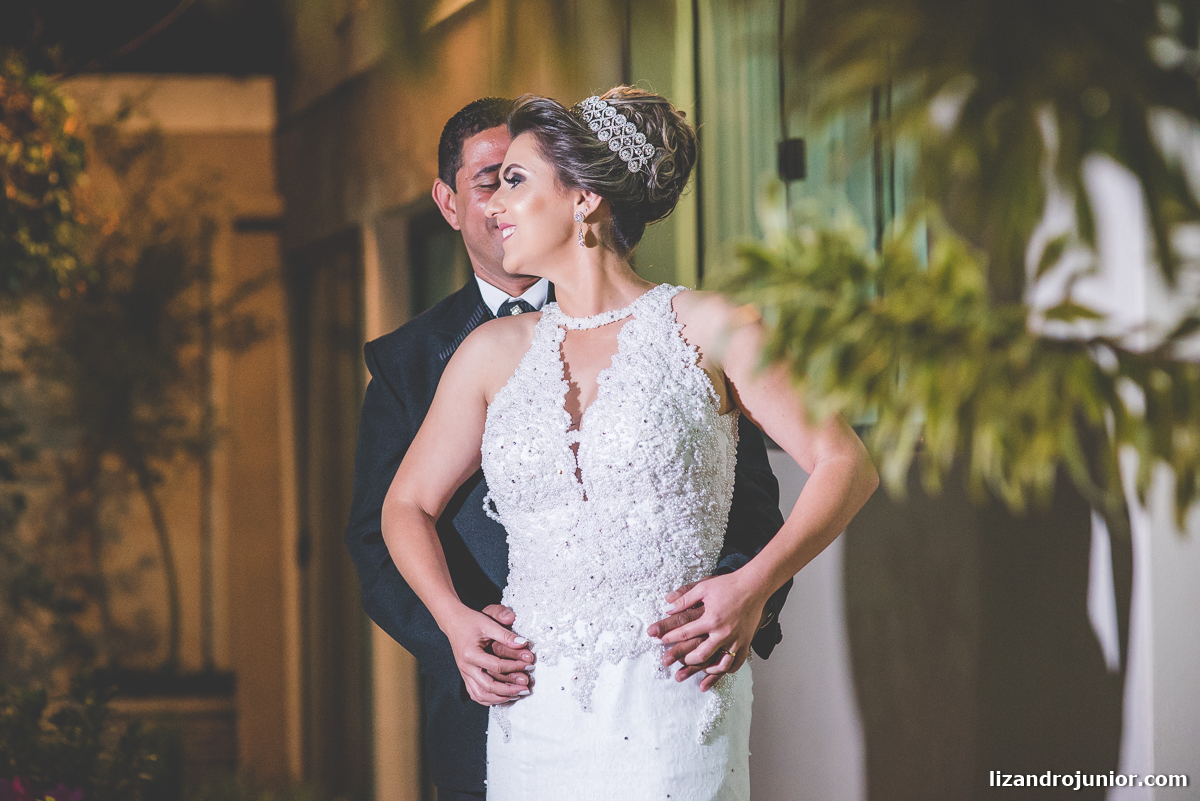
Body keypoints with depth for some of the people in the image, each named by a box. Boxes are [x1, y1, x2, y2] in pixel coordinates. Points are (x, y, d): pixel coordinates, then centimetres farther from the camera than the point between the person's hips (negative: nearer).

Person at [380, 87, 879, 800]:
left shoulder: (706, 328, -1)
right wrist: (453, 619, 0)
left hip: (672, 710, -3)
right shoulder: (493, 353, 10)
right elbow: (409, 503, 19)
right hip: (534, 717, 3)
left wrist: (754, 586, -15)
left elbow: (846, 465, -1)